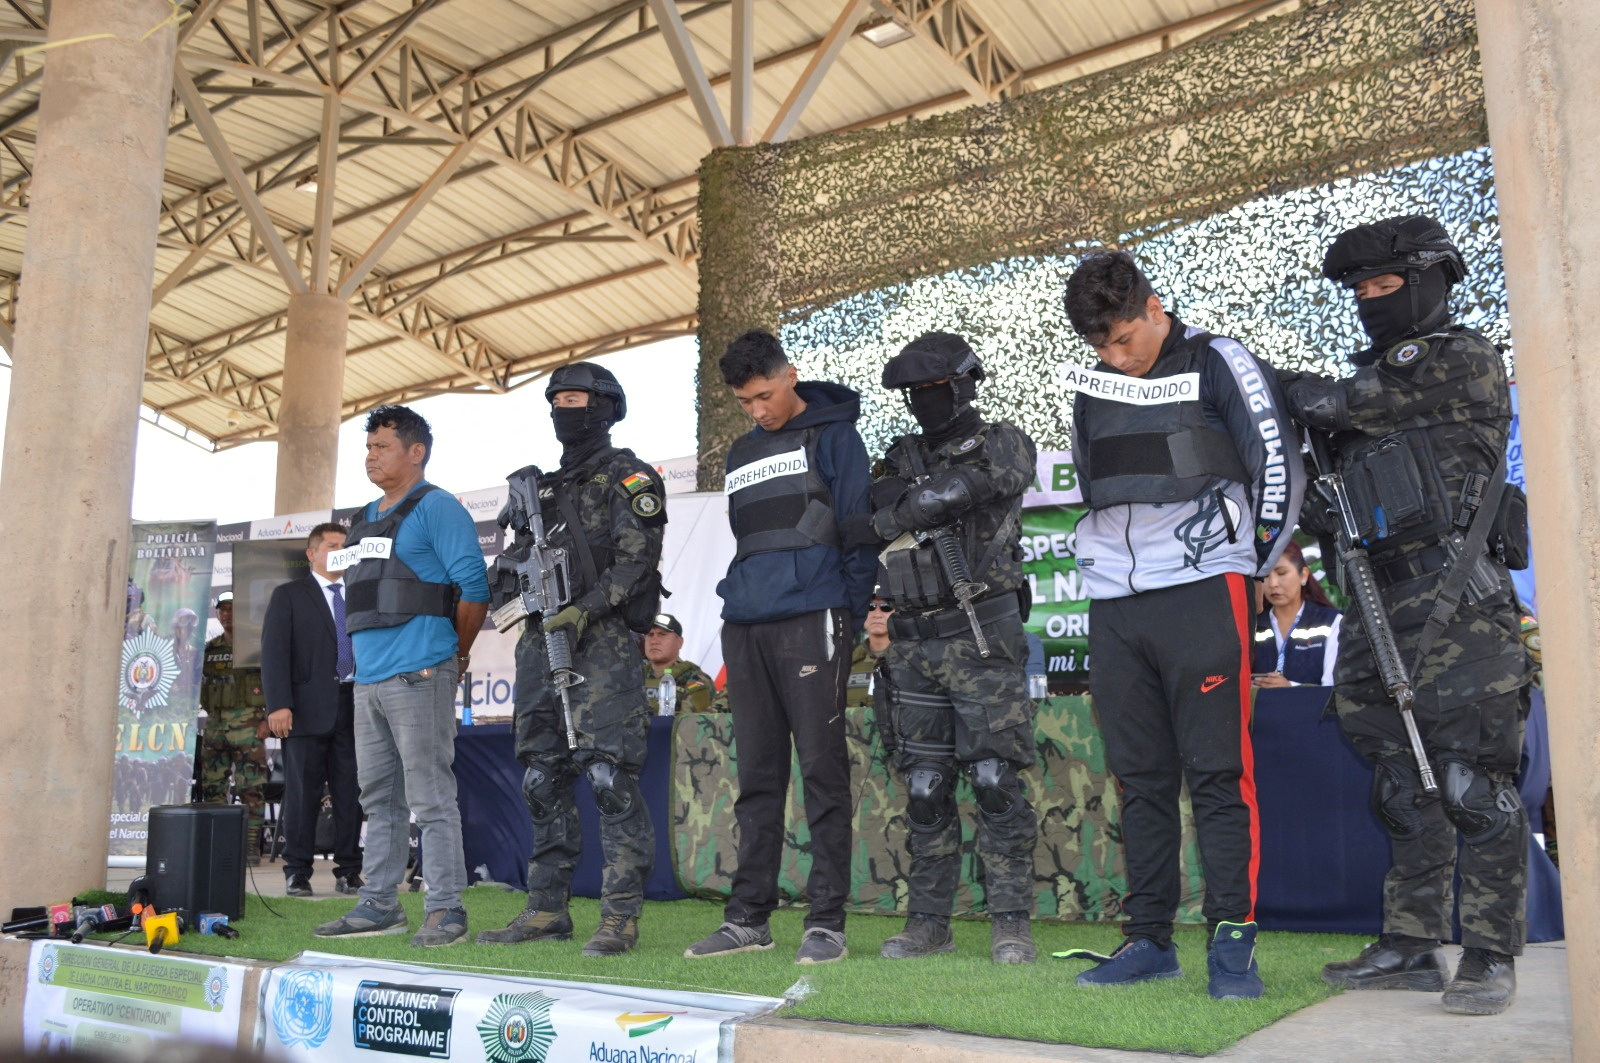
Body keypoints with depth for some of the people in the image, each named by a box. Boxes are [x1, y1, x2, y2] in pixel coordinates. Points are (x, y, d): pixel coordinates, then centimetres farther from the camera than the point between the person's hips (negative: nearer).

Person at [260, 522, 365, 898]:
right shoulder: (288, 595, 7)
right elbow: (275, 652, -3)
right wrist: (278, 704, -13)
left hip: (353, 706, 3)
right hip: (308, 708, -3)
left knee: (350, 793, 3)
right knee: (303, 792, 0)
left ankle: (348, 871, 8)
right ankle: (297, 872, 8)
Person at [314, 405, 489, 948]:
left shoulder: (436, 508, -6)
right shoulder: (365, 519, 21)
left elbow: (474, 586, -11)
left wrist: (457, 655, -2)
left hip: (418, 677, -9)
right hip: (368, 679, 9)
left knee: (430, 798, -6)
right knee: (379, 798, 13)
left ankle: (445, 910, 0)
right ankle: (378, 907, 22)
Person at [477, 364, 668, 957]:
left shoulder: (626, 477, 1)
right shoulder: (543, 487, 23)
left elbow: (637, 558, -11)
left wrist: (586, 609, -21)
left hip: (602, 643, -8)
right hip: (542, 640, 8)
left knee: (609, 774, -12)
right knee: (542, 778, 8)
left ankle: (621, 915, -8)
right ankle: (546, 909, 16)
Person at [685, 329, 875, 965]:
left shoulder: (832, 435, 2)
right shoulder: (741, 454, 21)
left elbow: (858, 532, -3)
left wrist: (851, 620, -9)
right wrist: (736, 610, 16)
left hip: (810, 624, -6)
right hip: (744, 629, 6)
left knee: (822, 772, -3)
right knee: (756, 777, 8)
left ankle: (827, 919, 3)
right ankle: (748, 917, 15)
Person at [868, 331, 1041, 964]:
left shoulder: (1002, 445, 2)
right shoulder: (902, 457, 17)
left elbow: (965, 487, -15)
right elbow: (870, 515, 2)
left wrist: (900, 508, -3)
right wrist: (927, 492, -11)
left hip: (981, 636, -5)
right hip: (914, 641, 5)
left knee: (994, 779, -6)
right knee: (924, 783, 8)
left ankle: (1011, 921, 3)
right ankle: (928, 922, 16)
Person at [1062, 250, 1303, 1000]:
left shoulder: (1217, 366, 0)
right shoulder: (1089, 391, 17)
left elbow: (1280, 470, -1)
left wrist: (1249, 569, 1)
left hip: (1201, 595, -5)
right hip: (1114, 607, 6)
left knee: (1219, 774, -5)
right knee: (1140, 778, 8)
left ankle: (1233, 943, 1)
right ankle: (1148, 939, 15)